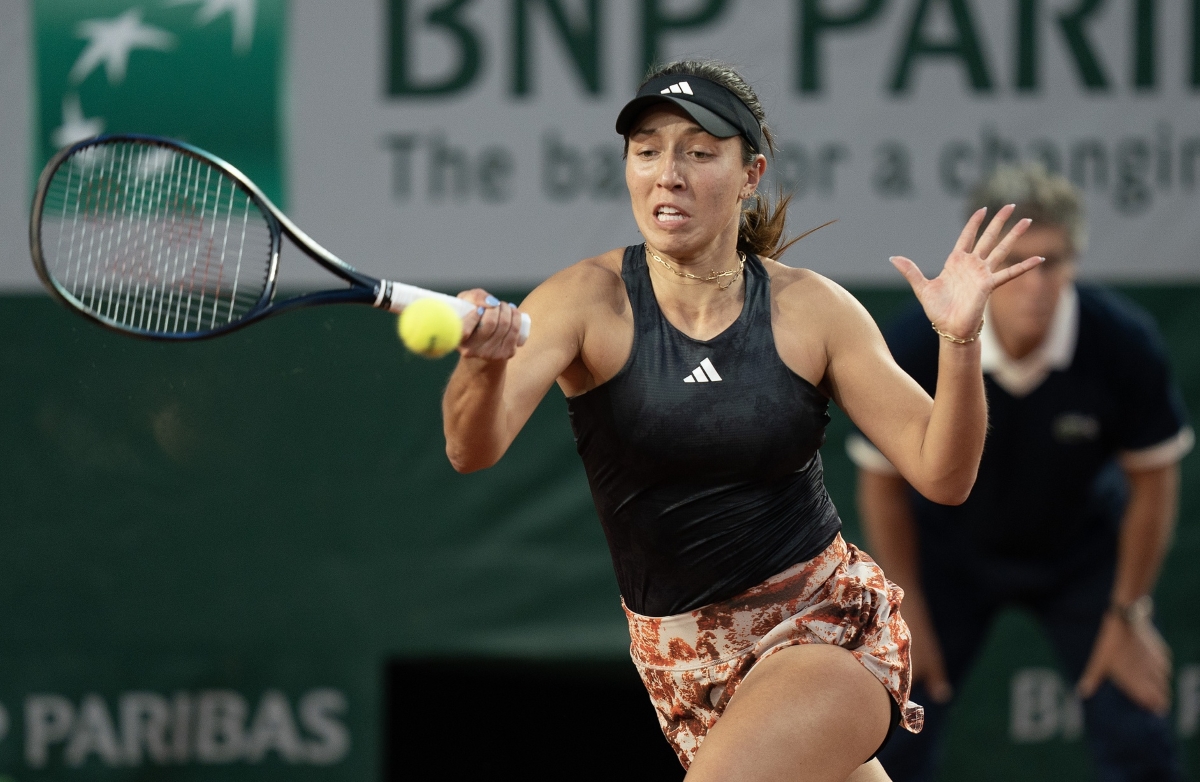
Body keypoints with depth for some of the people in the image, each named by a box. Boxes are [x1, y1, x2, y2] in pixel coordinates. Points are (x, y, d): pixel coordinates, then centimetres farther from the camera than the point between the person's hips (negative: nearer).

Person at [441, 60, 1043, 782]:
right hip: (682, 657, 2)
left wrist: (959, 341, -21)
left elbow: (942, 476, -4)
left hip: (829, 619, -2)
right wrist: (486, 363, -46)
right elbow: (475, 449, -23)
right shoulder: (589, 299, -7)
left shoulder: (811, 309, -5)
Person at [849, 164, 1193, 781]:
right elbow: (883, 480, -12)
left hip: (1083, 549, 0)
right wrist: (908, 611, -8)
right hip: (952, 545, 0)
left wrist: (1128, 612, -7)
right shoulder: (916, 347, -29)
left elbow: (1151, 480, -12)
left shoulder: (1124, 343, -28)